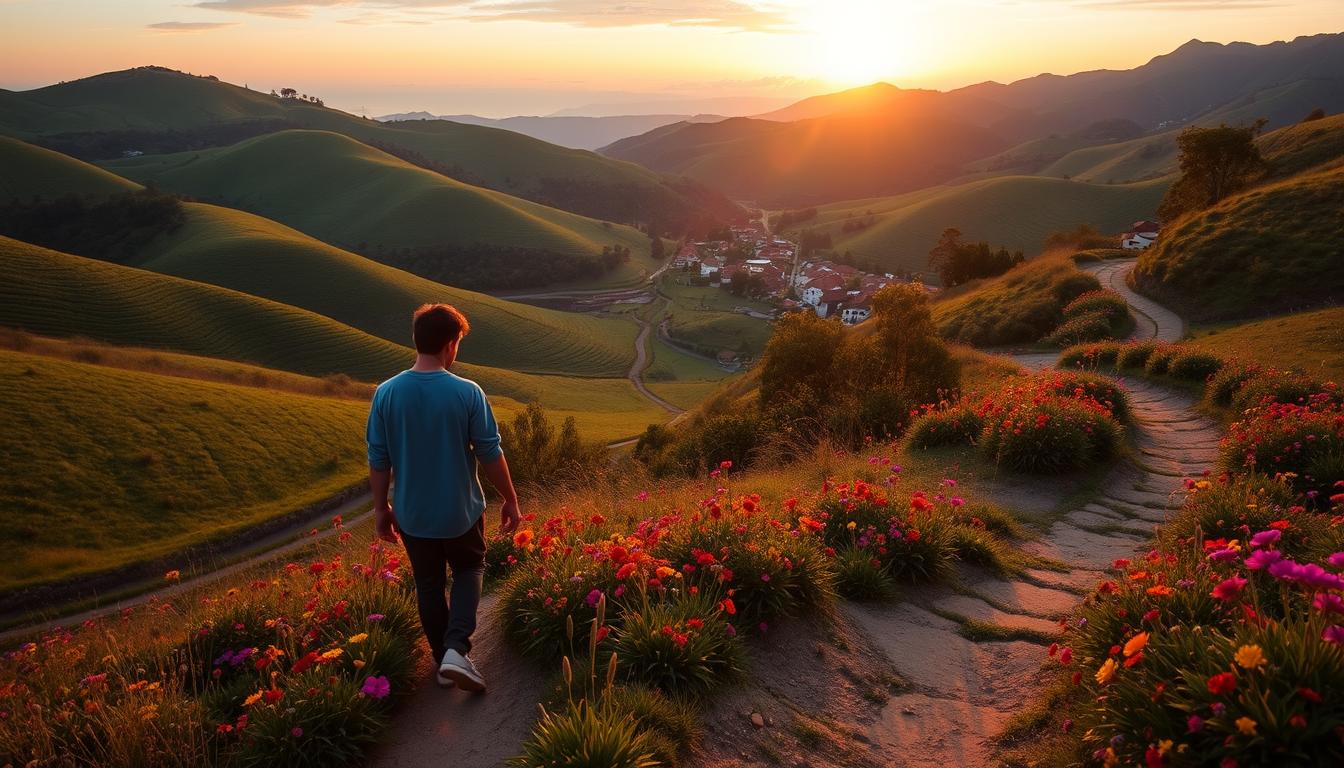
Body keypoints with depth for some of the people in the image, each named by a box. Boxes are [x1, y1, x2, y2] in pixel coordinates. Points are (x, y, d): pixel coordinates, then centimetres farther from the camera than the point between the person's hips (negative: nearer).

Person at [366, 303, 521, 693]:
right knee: (469, 569, 22)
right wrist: (510, 499, 3)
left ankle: (443, 660, 31)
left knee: (429, 584, 20)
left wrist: (381, 508, 10)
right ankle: (456, 649, 4)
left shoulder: (386, 393, -11)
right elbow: (491, 455, -11)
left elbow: (378, 460, -4)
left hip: (412, 515, 2)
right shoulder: (467, 393, -18)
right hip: (460, 511, -2)